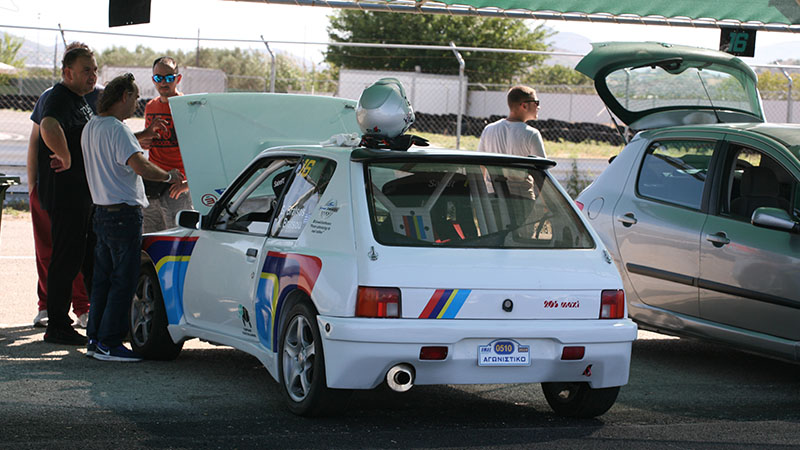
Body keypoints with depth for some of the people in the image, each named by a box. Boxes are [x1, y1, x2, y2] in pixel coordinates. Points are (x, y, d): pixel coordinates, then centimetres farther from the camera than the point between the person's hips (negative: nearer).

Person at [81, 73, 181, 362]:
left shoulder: (91, 127, 13)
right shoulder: (116, 129, -17)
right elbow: (140, 166, -27)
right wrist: (169, 177, -13)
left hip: (102, 212, 10)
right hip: (124, 213, -10)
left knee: (103, 277, 14)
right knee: (124, 280, -5)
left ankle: (95, 338, 18)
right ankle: (109, 343, -4)